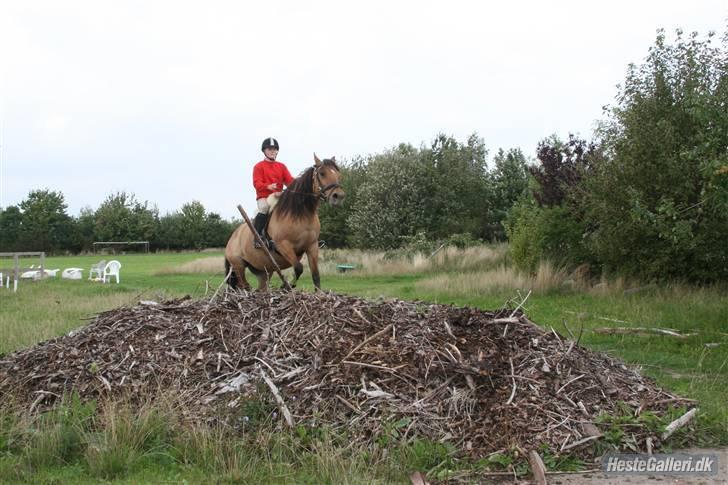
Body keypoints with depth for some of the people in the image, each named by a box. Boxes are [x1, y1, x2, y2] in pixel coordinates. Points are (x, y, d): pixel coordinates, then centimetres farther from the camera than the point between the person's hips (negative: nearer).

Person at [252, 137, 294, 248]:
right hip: (263, 196, -4)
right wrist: (268, 186, -28)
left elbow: (289, 180, 4)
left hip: (279, 196, 4)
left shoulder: (281, 166, 16)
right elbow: (257, 183, -8)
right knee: (264, 208, -35)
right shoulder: (259, 166, 5)